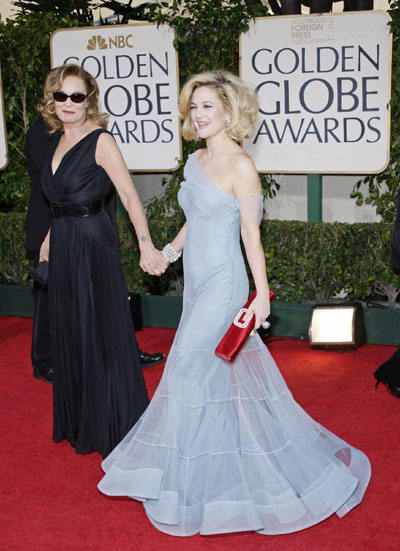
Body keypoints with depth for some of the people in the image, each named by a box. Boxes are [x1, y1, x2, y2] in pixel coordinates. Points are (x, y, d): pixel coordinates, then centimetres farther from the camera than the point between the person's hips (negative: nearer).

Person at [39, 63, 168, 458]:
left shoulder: (101, 141, -11)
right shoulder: (57, 140, 10)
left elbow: (129, 195, -20)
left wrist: (146, 246, -30)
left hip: (94, 246, -7)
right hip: (63, 247, 7)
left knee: (102, 332, -1)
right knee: (69, 333, 14)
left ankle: (116, 427, 13)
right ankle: (79, 421, 30)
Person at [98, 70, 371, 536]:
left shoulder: (240, 167, -14)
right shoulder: (195, 161, 9)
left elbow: (251, 235, -13)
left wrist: (262, 294, -13)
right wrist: (169, 252, 24)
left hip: (222, 285, -7)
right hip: (198, 281, 7)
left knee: (189, 367, -5)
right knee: (219, 369, 14)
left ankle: (186, 483, 10)